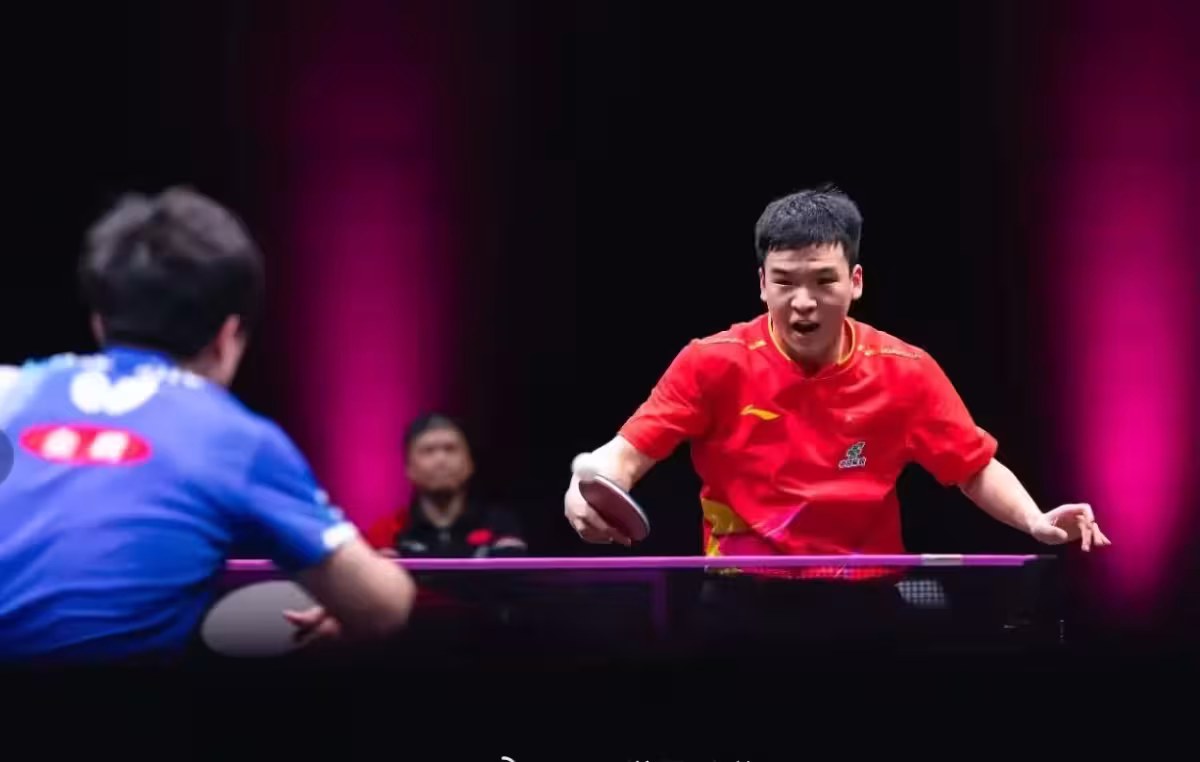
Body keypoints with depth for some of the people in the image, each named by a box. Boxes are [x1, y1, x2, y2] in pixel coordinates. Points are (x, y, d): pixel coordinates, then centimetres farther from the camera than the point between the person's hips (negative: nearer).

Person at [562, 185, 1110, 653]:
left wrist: (1034, 521, -14)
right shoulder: (713, 363, -7)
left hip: (861, 603, 1)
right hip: (741, 600, -1)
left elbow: (977, 469, 6)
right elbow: (628, 452, -7)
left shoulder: (905, 372, -2)